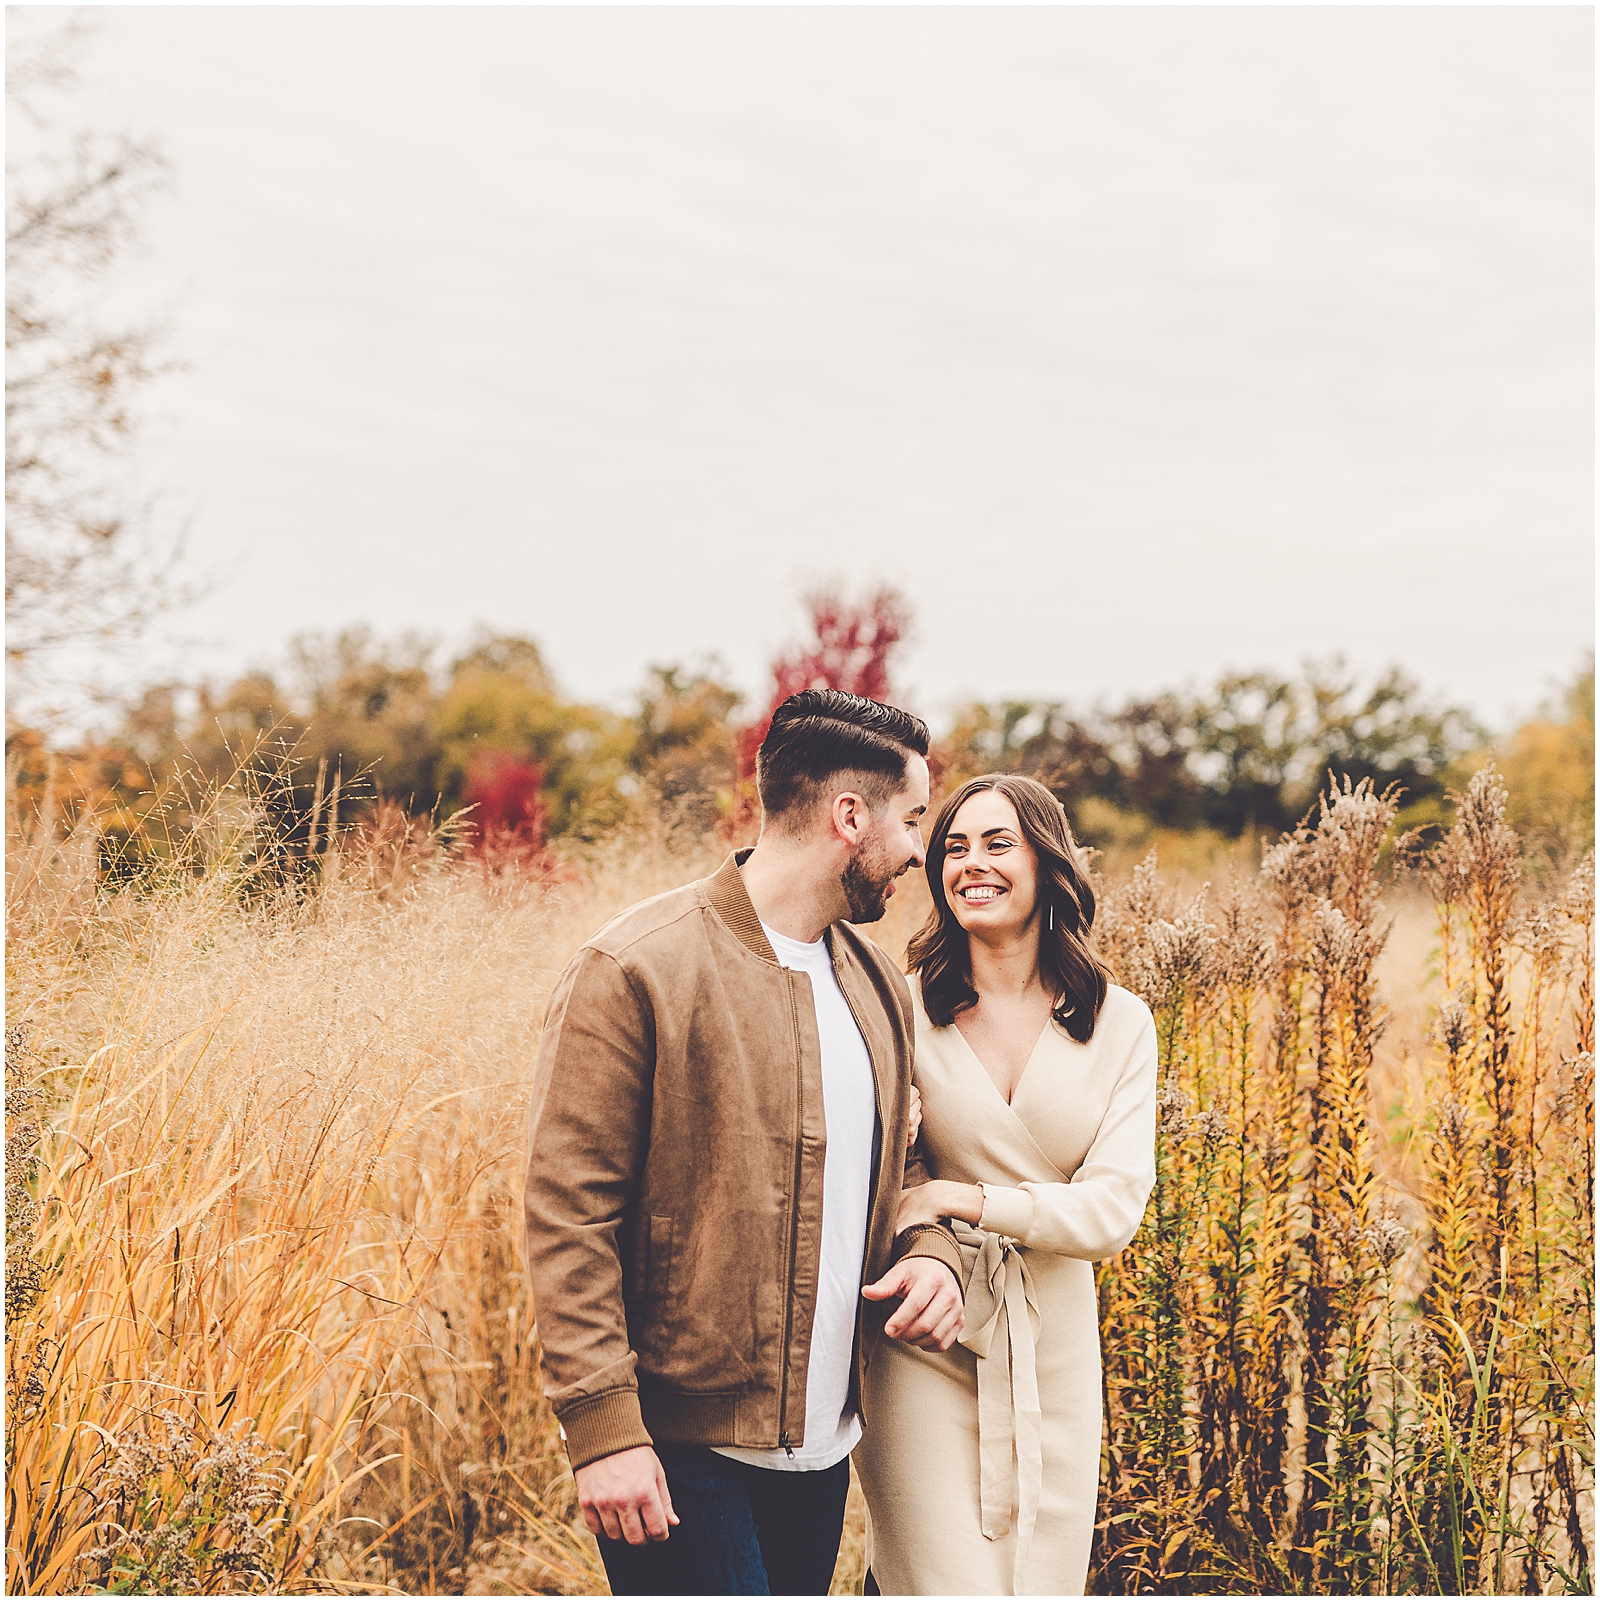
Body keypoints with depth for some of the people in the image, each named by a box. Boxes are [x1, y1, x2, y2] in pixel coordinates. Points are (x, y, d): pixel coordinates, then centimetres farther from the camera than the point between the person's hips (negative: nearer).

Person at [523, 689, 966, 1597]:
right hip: (683, 1453, -7)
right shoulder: (637, 970, -12)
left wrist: (932, 1251, -1)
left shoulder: (880, 985, 11)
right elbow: (569, 1215, -14)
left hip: (825, 1446, 7)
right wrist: (602, 1424, -18)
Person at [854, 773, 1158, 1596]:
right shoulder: (904, 1009, -5)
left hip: (1055, 1352, 3)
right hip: (925, 1350, -2)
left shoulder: (1118, 1023, 1)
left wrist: (962, 1199, -16)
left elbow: (1114, 1209, -7)